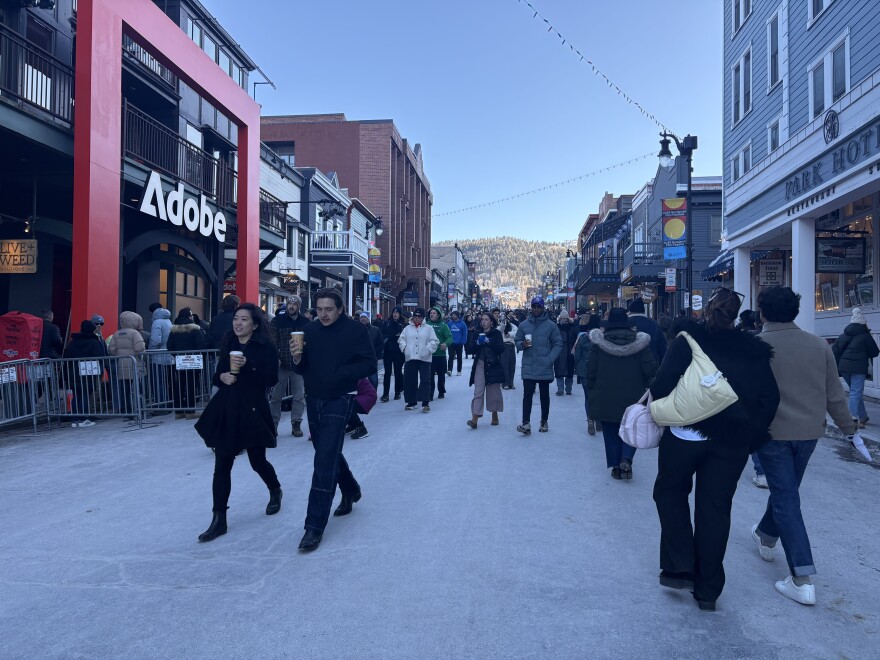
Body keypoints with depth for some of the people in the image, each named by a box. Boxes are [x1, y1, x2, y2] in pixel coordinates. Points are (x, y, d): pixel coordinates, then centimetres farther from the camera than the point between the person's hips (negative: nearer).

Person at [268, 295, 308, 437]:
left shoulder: (306, 322, 5)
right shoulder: (277, 321, 1)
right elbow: (272, 342, -4)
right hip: (281, 365, -1)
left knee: (299, 397, 5)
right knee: (276, 396, 6)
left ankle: (296, 424, 16)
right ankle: (273, 424, 16)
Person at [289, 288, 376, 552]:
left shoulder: (355, 330, -9)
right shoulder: (310, 330, 4)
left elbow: (369, 364, -9)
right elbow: (302, 369, 7)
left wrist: (341, 373, -20)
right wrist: (297, 357, -14)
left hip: (339, 401, -6)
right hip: (314, 400, 6)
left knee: (324, 460, -12)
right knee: (328, 453, 21)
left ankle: (315, 526, -6)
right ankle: (350, 490, 47)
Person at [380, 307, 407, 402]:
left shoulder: (404, 325, 1)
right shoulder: (386, 323, 6)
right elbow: (382, 335, 2)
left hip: (398, 352, 0)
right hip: (388, 351, 1)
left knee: (398, 372, 10)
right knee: (387, 372, -1)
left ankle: (397, 392, 21)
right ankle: (385, 394, -3)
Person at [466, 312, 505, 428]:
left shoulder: (497, 333, 2)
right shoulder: (478, 333, 13)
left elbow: (501, 349, -9)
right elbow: (472, 350, 11)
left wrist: (489, 342, -17)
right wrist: (477, 344, -8)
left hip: (493, 366, -2)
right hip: (480, 365, 2)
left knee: (493, 391, 7)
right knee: (478, 392, -7)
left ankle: (494, 416, 22)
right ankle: (474, 418, -15)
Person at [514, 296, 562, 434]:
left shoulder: (551, 325, -1)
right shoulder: (523, 325, 5)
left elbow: (558, 344, -1)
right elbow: (517, 341, 11)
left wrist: (550, 359, -13)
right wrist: (522, 344, -13)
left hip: (545, 368, 0)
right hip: (528, 367, 1)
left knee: (544, 395, 11)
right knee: (527, 394, -6)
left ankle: (544, 422, 23)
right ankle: (526, 423, -10)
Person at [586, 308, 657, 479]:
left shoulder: (598, 343, -5)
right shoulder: (639, 341, -4)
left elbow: (591, 370, -4)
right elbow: (650, 369, -6)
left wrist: (591, 391, 7)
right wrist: (643, 387, 11)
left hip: (605, 398, 0)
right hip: (633, 396, 0)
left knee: (611, 432, 12)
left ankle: (616, 466, 14)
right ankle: (626, 460, -5)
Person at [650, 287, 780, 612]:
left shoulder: (687, 340, -6)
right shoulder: (754, 350, 5)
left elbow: (664, 382, -14)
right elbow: (769, 398, 3)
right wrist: (751, 434, 8)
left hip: (686, 434, -3)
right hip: (732, 442, 3)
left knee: (671, 491, 19)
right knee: (715, 508, 11)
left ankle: (679, 567, 9)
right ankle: (707, 589, 20)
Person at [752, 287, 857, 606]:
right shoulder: (819, 345, -2)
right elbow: (834, 393, 4)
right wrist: (847, 425, 17)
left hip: (772, 433, -5)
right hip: (809, 432, 5)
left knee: (785, 498, 1)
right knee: (786, 489, 23)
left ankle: (802, 579, -4)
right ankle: (766, 536, 46)